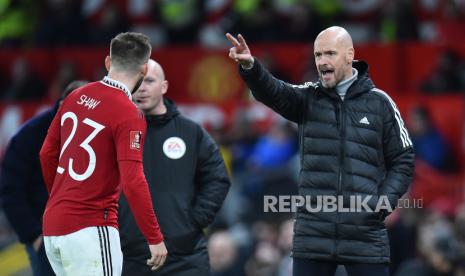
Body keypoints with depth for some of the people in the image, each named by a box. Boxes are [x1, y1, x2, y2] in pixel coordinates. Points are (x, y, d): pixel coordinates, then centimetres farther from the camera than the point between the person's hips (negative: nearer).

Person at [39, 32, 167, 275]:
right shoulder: (129, 115, -13)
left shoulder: (75, 98, 8)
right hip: (91, 228, -7)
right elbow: (132, 182, -19)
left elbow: (47, 154, 16)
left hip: (52, 226, 7)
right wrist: (155, 238, -14)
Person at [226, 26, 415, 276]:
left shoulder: (379, 103, 4)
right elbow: (273, 92, -14)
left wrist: (384, 202, -8)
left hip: (366, 237, -1)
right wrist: (249, 67, -35)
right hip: (313, 235, 1)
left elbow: (402, 161, 8)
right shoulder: (309, 98, 7)